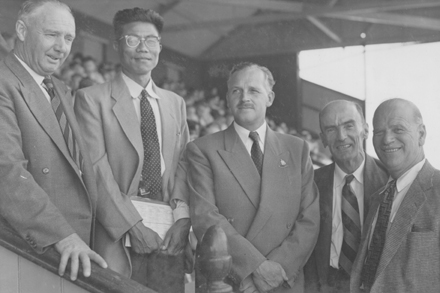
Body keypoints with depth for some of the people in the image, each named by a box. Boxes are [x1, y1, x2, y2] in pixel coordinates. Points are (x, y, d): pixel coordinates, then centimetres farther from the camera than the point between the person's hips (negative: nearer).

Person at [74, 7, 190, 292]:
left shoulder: (176, 103, 16)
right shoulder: (92, 99, 0)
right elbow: (97, 171, -7)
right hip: (117, 235, -4)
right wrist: (133, 224, -14)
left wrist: (183, 218, -6)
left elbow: (184, 165, 10)